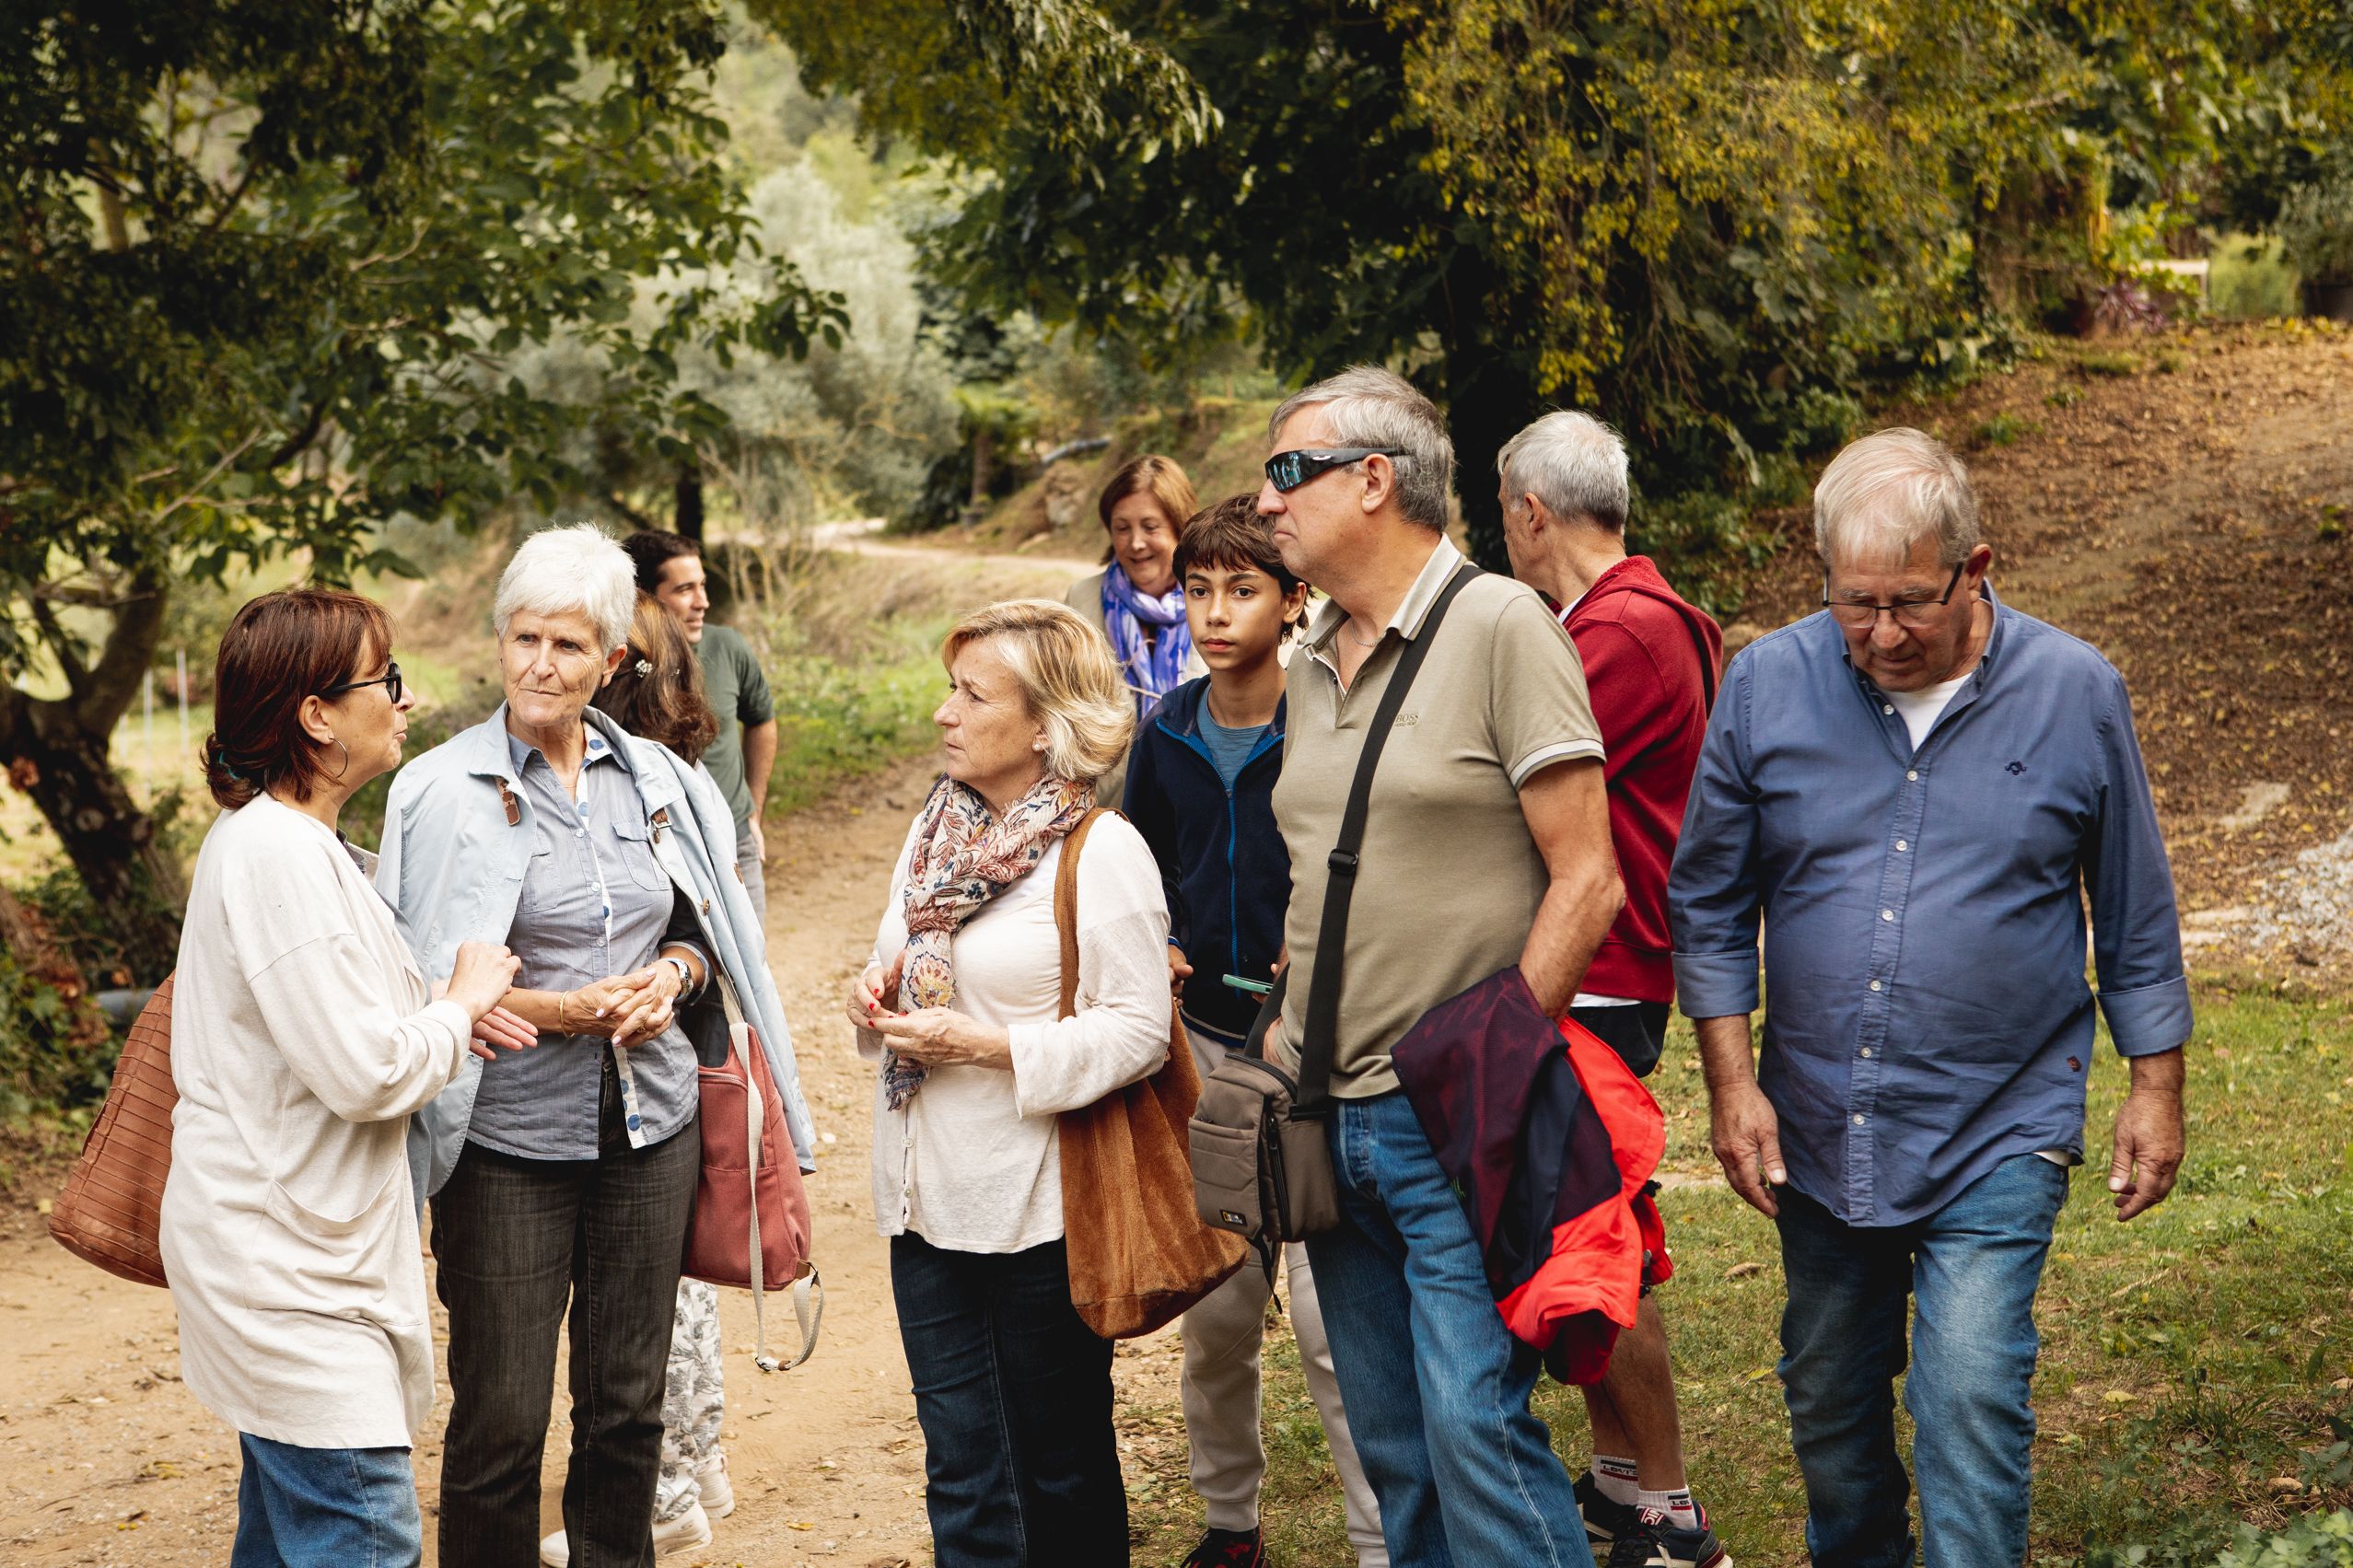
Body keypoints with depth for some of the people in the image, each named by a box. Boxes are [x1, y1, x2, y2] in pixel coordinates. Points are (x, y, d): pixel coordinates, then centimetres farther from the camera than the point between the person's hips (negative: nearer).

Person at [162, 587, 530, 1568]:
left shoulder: (272, 836, 12)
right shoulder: (280, 854, -21)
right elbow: (367, 1073, -24)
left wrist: (439, 1009, 7)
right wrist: (461, 1002, -6)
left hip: (281, 1247, 11)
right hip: (286, 1259, -11)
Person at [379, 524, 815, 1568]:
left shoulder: (656, 779, 7)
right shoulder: (446, 791, -6)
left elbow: (706, 928, 17)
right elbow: (419, 983, -6)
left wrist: (673, 974, -6)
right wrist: (559, 1011, -17)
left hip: (651, 1124, 4)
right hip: (511, 1136, -4)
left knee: (628, 1404, 12)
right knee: (500, 1421, -1)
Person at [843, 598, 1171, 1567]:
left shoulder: (1103, 852, -11)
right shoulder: (935, 831, 10)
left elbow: (1138, 1032, -16)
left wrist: (984, 1046, -20)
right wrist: (876, 1003, 0)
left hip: (1041, 1207, -6)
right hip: (928, 1197, 6)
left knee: (1062, 1461, 9)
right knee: (963, 1468, 8)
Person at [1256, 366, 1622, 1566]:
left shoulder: (1500, 626, -8)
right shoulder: (1313, 667, 14)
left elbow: (1586, 882, -11)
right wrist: (1286, 1039, 12)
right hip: (1333, 1119, 7)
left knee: (1475, 1428, -12)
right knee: (1392, 1451, 11)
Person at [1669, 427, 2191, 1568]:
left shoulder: (2075, 693, -5)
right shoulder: (1767, 684, -4)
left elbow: (2136, 916, 5)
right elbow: (1709, 904, 4)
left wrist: (2156, 1087, 5)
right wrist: (1731, 1082, -1)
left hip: (1999, 1132, -3)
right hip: (1816, 1130, 3)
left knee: (1970, 1401, -13)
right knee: (1828, 1407, 15)